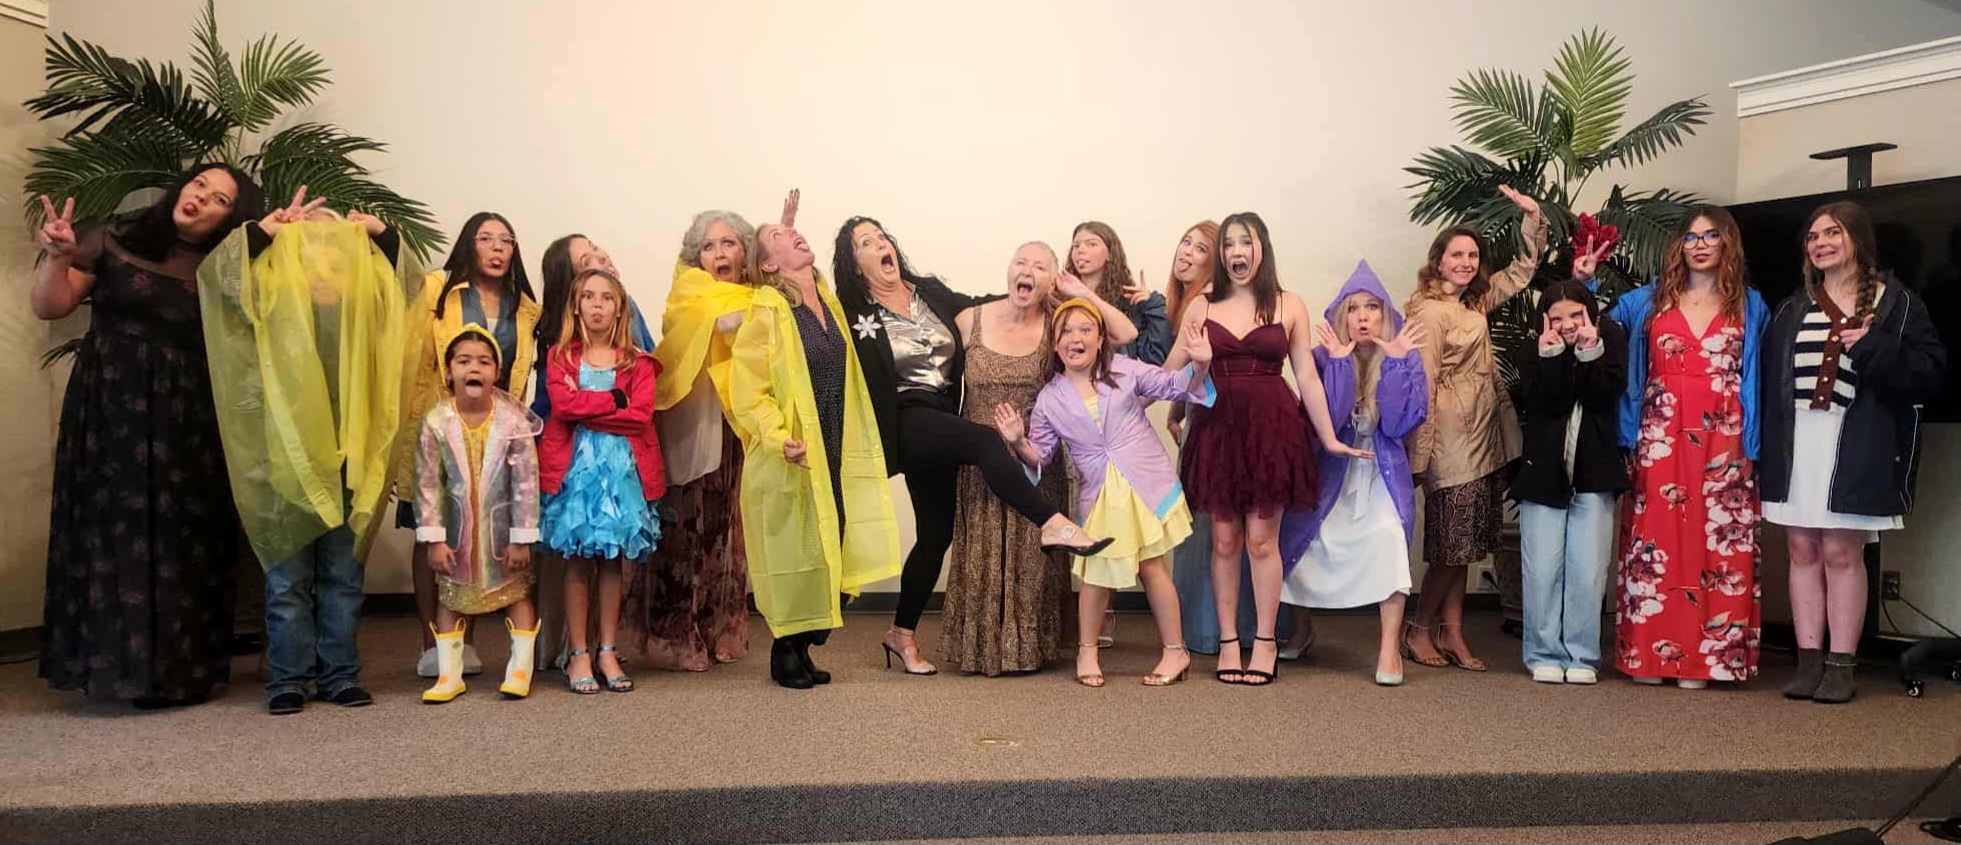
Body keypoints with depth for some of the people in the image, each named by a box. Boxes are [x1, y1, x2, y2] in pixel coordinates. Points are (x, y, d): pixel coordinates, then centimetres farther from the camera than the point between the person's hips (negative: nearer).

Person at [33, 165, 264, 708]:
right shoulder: (114, 243, 5)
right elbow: (50, 308, 5)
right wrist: (57, 257, -15)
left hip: (187, 426, 1)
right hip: (110, 415, -1)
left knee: (183, 541, 2)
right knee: (114, 533, -1)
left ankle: (180, 669, 10)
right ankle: (118, 662, 6)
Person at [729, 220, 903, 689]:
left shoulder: (830, 303, 11)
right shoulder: (766, 311, -10)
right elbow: (748, 391, -15)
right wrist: (778, 439, -28)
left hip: (834, 456, 6)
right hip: (789, 462, -6)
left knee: (829, 549, 8)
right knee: (792, 553, 0)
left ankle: (803, 649, 22)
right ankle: (785, 655, 15)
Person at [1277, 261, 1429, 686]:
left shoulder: (1407, 357, -6)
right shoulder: (1324, 357, -7)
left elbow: (1400, 424, -17)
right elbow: (1325, 422, -20)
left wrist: (1394, 361, -23)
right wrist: (1340, 361, -24)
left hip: (1383, 471, -1)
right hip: (1332, 471, 1)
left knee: (1389, 535, -28)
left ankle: (1389, 645, -19)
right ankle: (1301, 628, 24)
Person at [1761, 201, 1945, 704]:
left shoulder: (1897, 304, 3)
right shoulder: (1791, 310, 15)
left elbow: (1931, 374, -5)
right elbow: (1766, 379, 11)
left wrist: (1871, 349, -18)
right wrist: (1764, 447, 2)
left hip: (1856, 447, -4)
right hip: (1794, 446, 4)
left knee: (1841, 552, -2)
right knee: (1803, 550, 5)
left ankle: (1841, 665, 7)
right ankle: (1809, 661, 11)